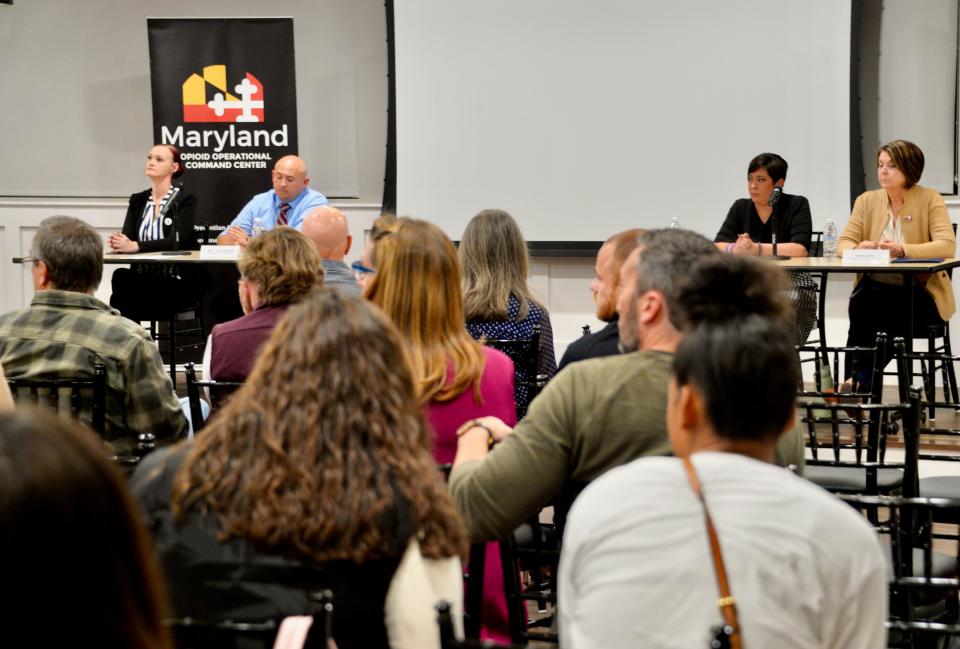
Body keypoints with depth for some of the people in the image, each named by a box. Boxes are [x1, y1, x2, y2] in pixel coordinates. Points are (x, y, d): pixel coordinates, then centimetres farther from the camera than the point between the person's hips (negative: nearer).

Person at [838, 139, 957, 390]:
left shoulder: (930, 199, -2)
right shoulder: (867, 201, 9)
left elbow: (947, 245, -14)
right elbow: (843, 244, 4)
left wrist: (902, 250, -29)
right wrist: (858, 248, -21)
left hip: (918, 291, -2)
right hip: (876, 287, 2)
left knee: (892, 314, -34)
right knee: (861, 303, -32)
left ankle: (859, 383, -30)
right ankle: (854, 381, -30)